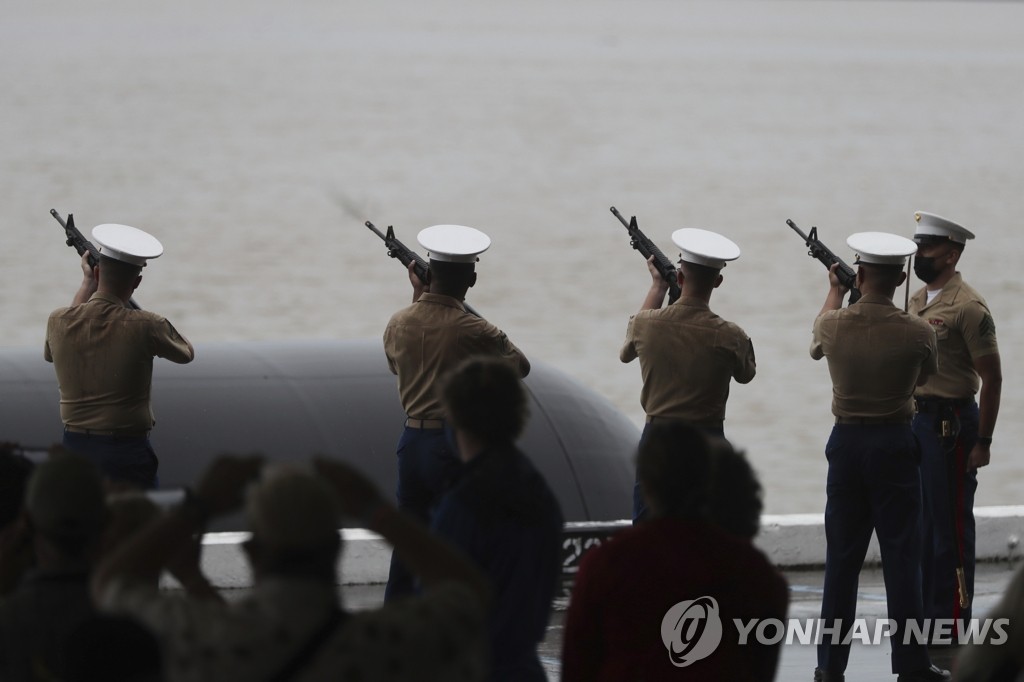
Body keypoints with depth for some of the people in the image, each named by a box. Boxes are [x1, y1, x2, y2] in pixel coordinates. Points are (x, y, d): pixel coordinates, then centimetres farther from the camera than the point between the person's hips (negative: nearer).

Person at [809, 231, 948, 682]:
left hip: (846, 442, 2)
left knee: (841, 559, 8)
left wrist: (834, 292, 35)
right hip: (894, 444, -2)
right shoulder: (917, 334, -13)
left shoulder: (833, 324, -7)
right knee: (902, 558, 3)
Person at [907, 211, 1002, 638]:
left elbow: (991, 378, -14)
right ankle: (925, 614, 23)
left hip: (951, 423, -9)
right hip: (913, 419, 9)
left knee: (950, 526, -2)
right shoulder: (916, 302, 13)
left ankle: (952, 620, 3)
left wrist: (983, 441, -15)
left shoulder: (968, 307, -14)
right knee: (921, 523, 14)